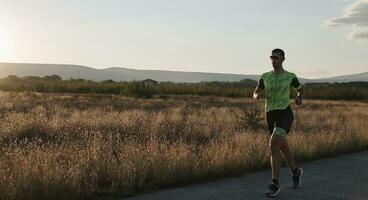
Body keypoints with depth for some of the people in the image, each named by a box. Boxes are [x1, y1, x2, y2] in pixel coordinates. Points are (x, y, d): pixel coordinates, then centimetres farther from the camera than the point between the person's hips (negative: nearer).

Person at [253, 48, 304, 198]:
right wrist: (258, 95, -12)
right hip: (271, 115, 5)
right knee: (283, 147, 19)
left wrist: (299, 99, -6)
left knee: (274, 145, -25)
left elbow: (300, 90, 19)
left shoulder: (290, 77, 1)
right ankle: (296, 171, 49)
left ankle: (275, 184, -17)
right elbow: (255, 95, 15)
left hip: (285, 114, -5)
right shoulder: (265, 76, 9)